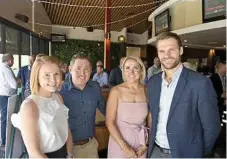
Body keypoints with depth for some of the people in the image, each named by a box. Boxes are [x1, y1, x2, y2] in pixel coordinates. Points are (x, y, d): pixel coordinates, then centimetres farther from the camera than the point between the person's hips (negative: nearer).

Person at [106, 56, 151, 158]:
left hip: (141, 143, 3)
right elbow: (110, 123, -13)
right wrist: (124, 147, -14)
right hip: (119, 141, -2)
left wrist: (146, 144, -2)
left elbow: (151, 121, 1)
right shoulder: (116, 91, -14)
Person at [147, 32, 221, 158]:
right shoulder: (153, 82, -2)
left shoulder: (200, 83, -17)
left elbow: (211, 127, -11)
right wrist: (152, 141, 6)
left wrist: (199, 153, -1)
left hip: (184, 153, -3)